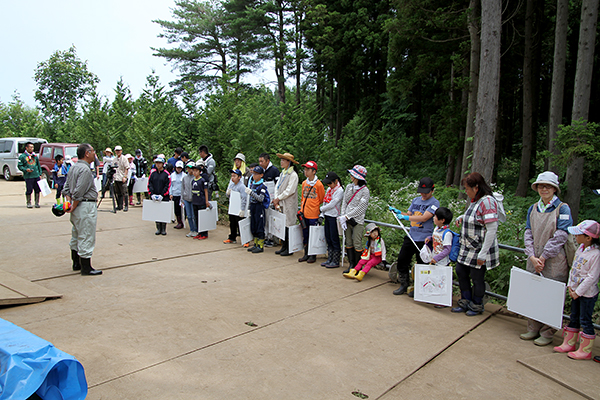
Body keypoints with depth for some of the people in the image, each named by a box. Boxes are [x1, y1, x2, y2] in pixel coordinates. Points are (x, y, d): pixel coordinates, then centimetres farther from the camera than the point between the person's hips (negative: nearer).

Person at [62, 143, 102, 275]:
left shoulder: (73, 168, 14)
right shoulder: (85, 169, -18)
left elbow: (66, 188, 15)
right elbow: (78, 192, -22)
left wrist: (69, 203, 7)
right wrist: (73, 207, -12)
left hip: (77, 206, 11)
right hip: (86, 206, -10)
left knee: (76, 235, 18)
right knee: (86, 237, -4)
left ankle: (76, 263, 29)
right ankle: (86, 267, 3)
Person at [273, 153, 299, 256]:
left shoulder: (293, 175, -11)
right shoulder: (283, 173, 15)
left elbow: (290, 190, -17)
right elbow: (277, 186, 12)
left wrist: (278, 198, -10)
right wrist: (276, 199, -2)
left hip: (289, 205, -8)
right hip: (281, 205, 8)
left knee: (288, 226, -3)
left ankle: (289, 249, 5)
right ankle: (284, 247, 20)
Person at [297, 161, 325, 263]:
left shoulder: (318, 184, -10)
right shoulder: (304, 183, 8)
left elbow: (322, 199, 0)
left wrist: (315, 208, 4)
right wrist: (302, 207, 10)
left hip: (313, 214, -6)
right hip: (304, 213, 6)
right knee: (305, 235, 12)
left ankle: (313, 256, 14)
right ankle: (306, 254, 23)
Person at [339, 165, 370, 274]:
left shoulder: (365, 191, -9)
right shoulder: (349, 187, 9)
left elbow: (360, 208, -12)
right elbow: (344, 202, 8)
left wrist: (346, 216, -14)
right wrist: (342, 217, -4)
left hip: (357, 221, -5)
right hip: (346, 219, 5)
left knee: (357, 244, -2)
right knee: (348, 242, 9)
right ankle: (351, 264, 18)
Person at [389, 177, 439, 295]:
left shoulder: (434, 203, -9)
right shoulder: (416, 200, 13)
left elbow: (424, 218, -19)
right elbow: (409, 215, 17)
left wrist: (406, 217, -20)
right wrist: (398, 212, -1)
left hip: (423, 239, -6)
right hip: (411, 236, 7)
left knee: (421, 265, 3)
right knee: (402, 260, 7)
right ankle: (404, 285, 20)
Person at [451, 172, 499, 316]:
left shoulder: (487, 201, -21)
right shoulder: (474, 200, 8)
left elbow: (492, 229, -24)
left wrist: (482, 254, -23)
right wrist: (462, 218, 4)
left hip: (479, 249, -9)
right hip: (468, 248, 9)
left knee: (477, 277, 5)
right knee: (461, 272, 15)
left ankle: (477, 306, 27)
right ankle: (465, 303, 30)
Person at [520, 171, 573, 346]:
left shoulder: (563, 209, -5)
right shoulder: (533, 209, 10)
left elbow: (560, 237, -12)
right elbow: (528, 234, 6)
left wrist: (543, 257, -13)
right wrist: (532, 257, -7)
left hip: (554, 261, -5)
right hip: (534, 261, 5)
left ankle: (547, 333, 14)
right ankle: (533, 329, 23)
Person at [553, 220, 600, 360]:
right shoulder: (580, 248, 3)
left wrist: (578, 292, -17)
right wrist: (570, 285, 4)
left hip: (588, 293, -8)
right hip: (576, 291, 8)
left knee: (585, 320, 1)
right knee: (574, 318, 17)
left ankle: (585, 351, 13)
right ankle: (569, 344, 29)